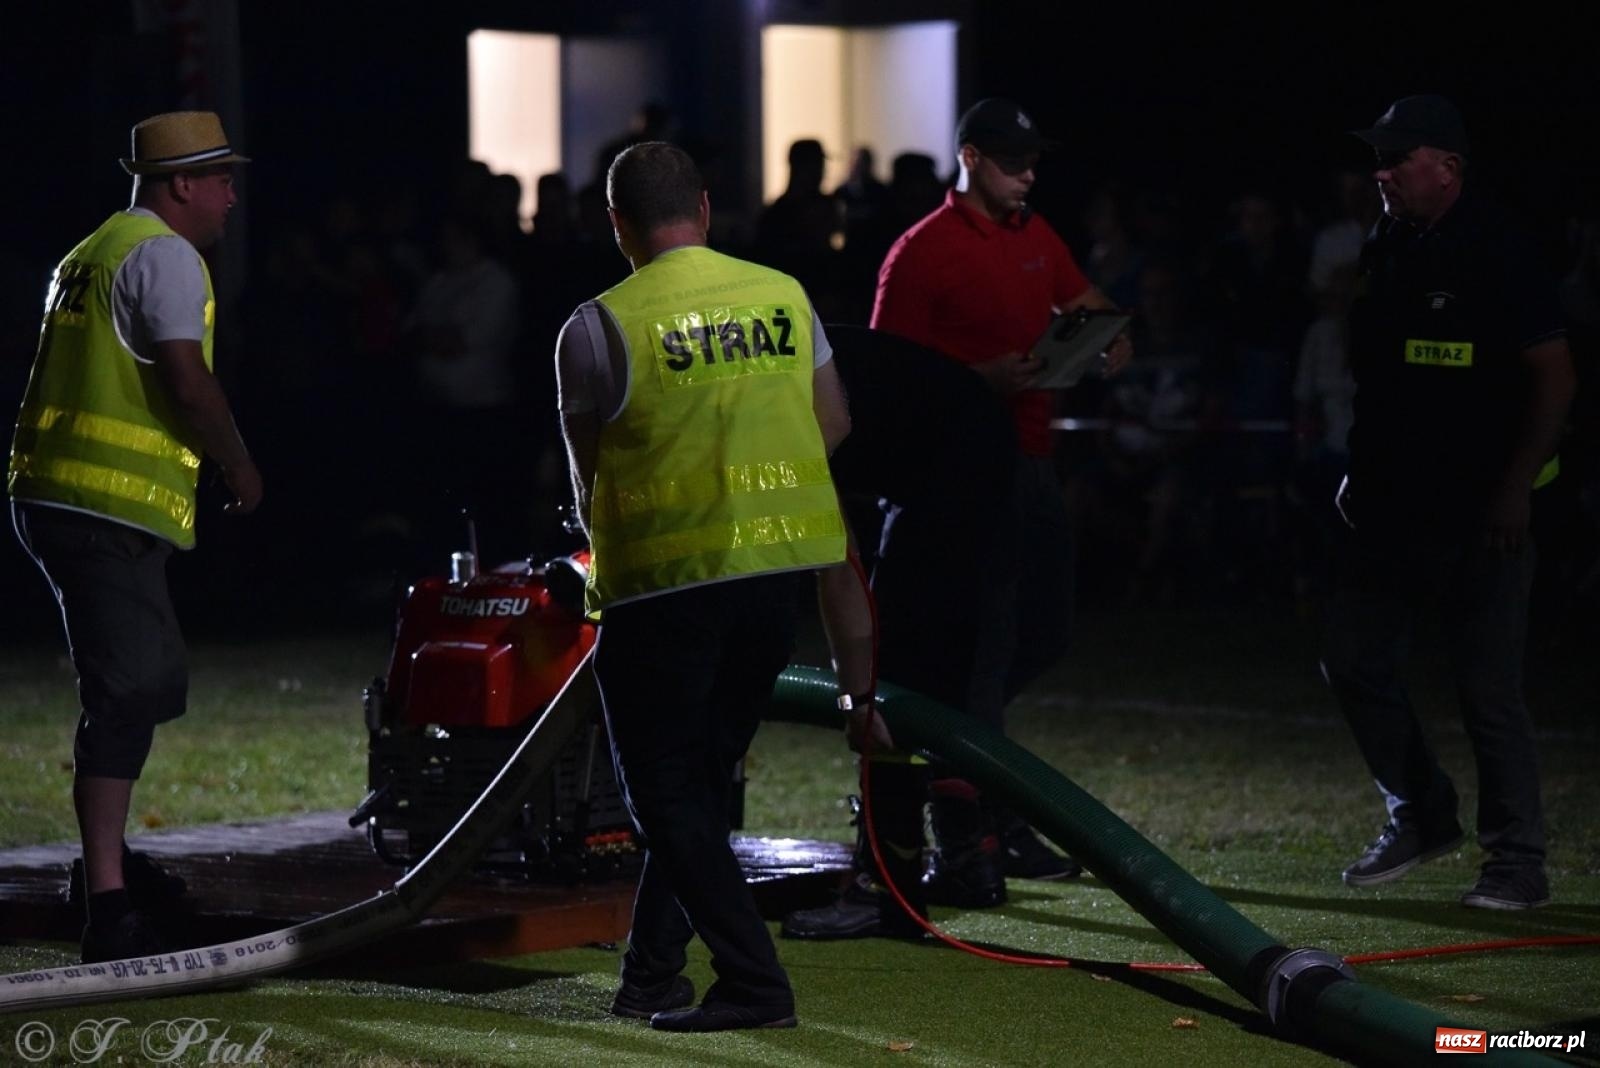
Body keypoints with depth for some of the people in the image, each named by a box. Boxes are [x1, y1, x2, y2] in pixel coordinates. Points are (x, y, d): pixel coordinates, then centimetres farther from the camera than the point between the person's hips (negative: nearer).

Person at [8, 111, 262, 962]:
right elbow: (187, 382, -19)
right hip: (113, 509, -10)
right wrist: (241, 469, -6)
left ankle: (107, 857, 36)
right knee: (128, 695, -12)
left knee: (152, 682, 23)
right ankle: (108, 908, -17)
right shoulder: (165, 254, -10)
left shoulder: (92, 253, 21)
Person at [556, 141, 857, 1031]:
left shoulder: (602, 325, -10)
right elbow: (835, 425, 13)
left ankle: (754, 982, -6)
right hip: (781, 565, 5)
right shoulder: (784, 296, 4)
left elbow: (588, 470, 0)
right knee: (705, 778, 17)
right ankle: (652, 974, 23)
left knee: (668, 792, 3)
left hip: (665, 577, -5)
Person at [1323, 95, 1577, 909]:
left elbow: (1554, 378, -13)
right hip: (1393, 506, 8)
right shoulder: (1385, 252, 10)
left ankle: (1518, 862, 7)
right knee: (1354, 662, 8)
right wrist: (1361, 468, 14)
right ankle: (1421, 818, 25)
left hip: (1477, 514, -8)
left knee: (1488, 689, -4)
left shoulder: (1498, 255, -12)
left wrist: (1514, 492, -17)